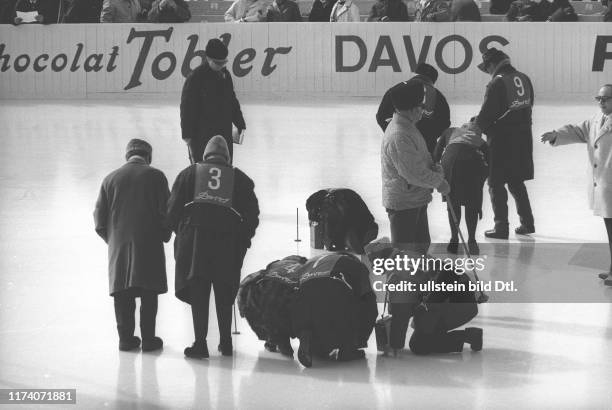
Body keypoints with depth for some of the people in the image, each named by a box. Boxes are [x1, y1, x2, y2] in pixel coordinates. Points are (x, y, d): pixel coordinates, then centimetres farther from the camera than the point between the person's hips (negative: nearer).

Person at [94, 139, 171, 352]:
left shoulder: (111, 179, 7)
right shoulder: (155, 176, -1)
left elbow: (99, 219, 7)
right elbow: (166, 212, -5)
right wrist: (164, 236, 8)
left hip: (119, 245, 2)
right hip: (149, 245, -2)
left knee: (123, 295, 8)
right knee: (149, 294, 3)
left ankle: (126, 338, 9)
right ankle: (148, 339, 4)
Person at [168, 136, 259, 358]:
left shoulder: (188, 174, 10)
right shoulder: (240, 179, 12)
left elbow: (173, 210, 6)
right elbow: (252, 215, 8)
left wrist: (180, 232, 19)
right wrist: (243, 240, 17)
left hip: (194, 239, -1)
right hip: (229, 244, 1)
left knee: (198, 292, 2)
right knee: (224, 294, 13)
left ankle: (200, 343, -2)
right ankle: (226, 342, 18)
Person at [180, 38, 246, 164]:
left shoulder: (225, 75, 10)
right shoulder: (196, 77, -11)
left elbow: (233, 101, 21)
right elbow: (186, 107, -11)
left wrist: (240, 124, 19)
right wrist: (187, 135, -13)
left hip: (224, 134, 7)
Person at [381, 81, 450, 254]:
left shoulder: (408, 127, 9)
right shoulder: (398, 137, -27)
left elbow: (421, 156, 21)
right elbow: (412, 173, -28)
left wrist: (433, 167, -1)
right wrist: (438, 182, -16)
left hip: (416, 200, 11)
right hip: (402, 203, -11)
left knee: (421, 244, 21)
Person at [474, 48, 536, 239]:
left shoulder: (497, 83, -16)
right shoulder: (524, 79, 5)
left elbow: (486, 114, -16)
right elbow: (528, 106, 10)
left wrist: (477, 126, 3)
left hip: (502, 141, -7)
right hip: (523, 139, 7)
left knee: (497, 184, 4)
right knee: (517, 182, 20)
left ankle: (501, 227, 5)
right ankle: (527, 223, 22)